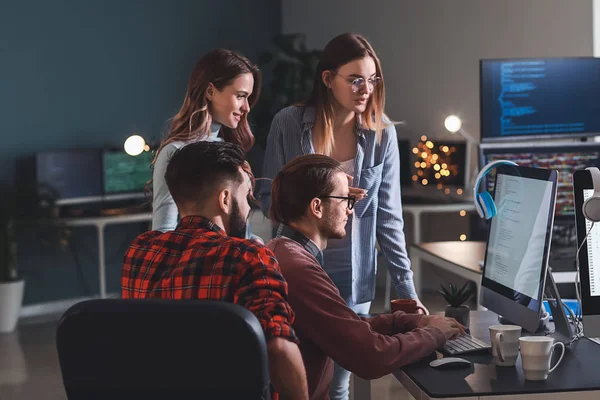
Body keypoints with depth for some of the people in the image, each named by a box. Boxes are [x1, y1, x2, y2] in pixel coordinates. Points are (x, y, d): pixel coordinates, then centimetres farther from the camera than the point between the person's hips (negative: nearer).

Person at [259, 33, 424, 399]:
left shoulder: (382, 132, -4)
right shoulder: (289, 123, -8)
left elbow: (389, 216, -2)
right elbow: (268, 198, -2)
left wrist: (407, 288, -5)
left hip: (353, 277, 1)